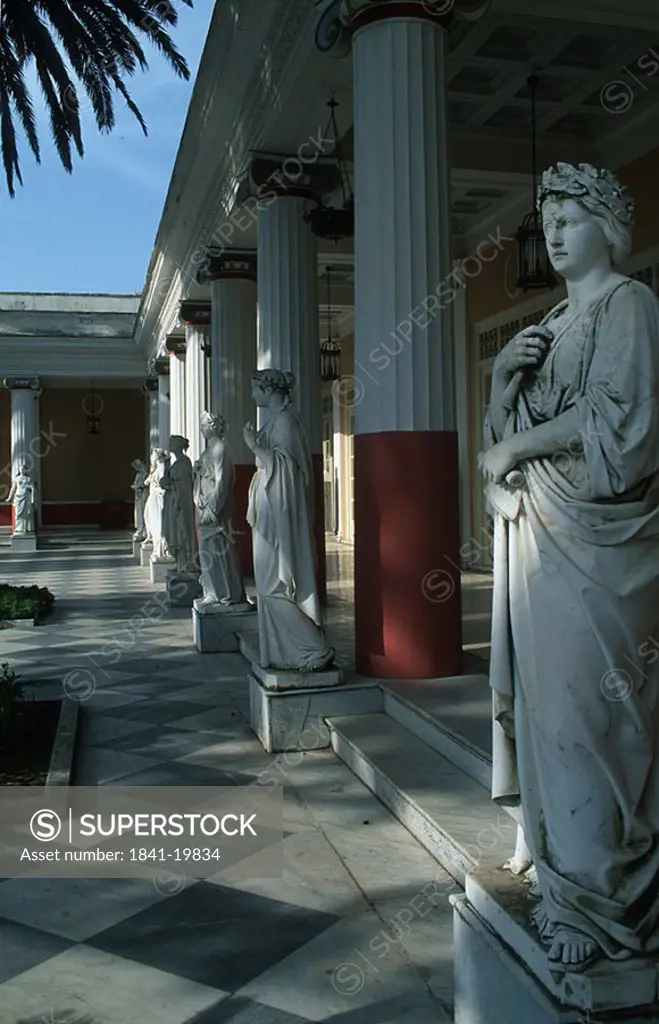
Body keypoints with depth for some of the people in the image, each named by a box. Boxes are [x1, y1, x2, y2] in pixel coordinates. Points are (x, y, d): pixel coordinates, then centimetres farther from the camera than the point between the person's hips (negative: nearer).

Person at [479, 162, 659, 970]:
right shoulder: (552, 323, 21)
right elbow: (509, 423, 18)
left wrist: (516, 445, -9)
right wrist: (505, 373, -1)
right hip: (545, 536, 7)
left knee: (589, 702, -6)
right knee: (551, 693, 8)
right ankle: (562, 861, 20)